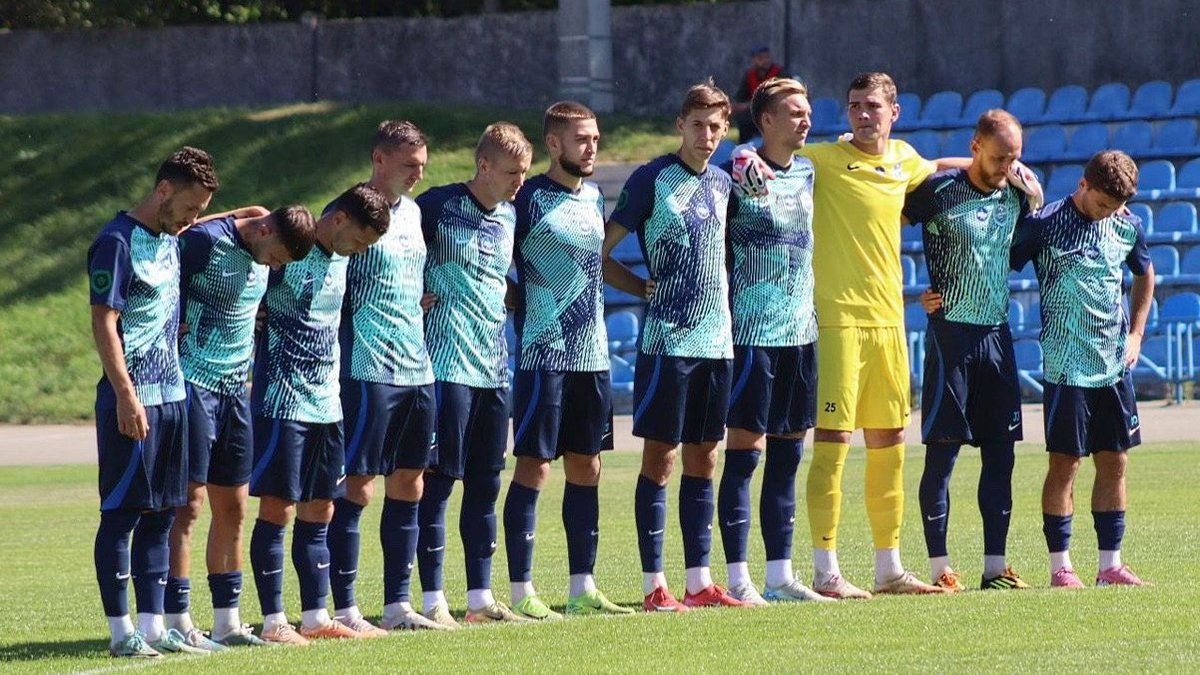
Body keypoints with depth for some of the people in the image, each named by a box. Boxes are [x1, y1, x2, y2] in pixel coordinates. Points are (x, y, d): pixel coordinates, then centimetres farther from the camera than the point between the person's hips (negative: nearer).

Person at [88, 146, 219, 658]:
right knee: (121, 514, -3)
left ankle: (152, 626, 12)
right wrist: (127, 396, -21)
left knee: (160, 515, 9)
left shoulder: (170, 239, 13)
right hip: (132, 401, -8)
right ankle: (121, 631, -1)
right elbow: (103, 324, -16)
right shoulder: (118, 242, -12)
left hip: (171, 397, 8)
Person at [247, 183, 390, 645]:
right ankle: (273, 621, -2)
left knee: (318, 512, 9)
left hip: (325, 400, 8)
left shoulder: (341, 258, 11)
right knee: (277, 509, -5)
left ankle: (315, 618, 14)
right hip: (282, 400, -8)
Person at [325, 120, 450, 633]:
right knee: (357, 484, -6)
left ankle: (397, 604, 15)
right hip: (370, 371, -8)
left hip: (418, 369, 8)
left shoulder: (412, 212, 15)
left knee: (408, 484, 9)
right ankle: (344, 608, -3)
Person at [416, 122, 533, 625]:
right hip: (448, 363, -7)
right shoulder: (438, 206, -7)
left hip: (494, 366, 7)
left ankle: (480, 598, 15)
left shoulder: (510, 216, 14)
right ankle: (433, 600, -4)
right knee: (439, 479, -6)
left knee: (485, 481, 10)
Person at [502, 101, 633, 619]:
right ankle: (522, 592, -3)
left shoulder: (594, 197, 14)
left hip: (592, 355, 7)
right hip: (544, 355, -7)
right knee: (533, 467, -5)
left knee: (585, 467, 9)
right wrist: (523, 307, -10)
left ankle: (583, 589, 14)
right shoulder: (530, 198, -9)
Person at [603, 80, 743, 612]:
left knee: (703, 459, 8)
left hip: (716, 340, 6)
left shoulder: (722, 184, 12)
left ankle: (699, 581, 12)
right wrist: (643, 288, -8)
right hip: (666, 339, -6)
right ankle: (654, 584, -1)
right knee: (660, 457, -3)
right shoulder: (652, 179, -6)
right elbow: (600, 253, -5)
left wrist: (724, 297, 11)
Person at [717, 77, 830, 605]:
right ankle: (738, 578, -4)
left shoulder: (809, 174, 12)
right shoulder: (736, 176, -8)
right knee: (744, 454, -5)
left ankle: (780, 575, 12)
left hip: (801, 331, 7)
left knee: (787, 455, 8)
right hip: (752, 332, -7)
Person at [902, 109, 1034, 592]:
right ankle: (940, 568, -1)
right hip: (951, 332, -6)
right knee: (942, 451, -4)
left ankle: (995, 566, 9)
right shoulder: (939, 192, -7)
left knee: (1000, 452, 5)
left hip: (997, 334, 6)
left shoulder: (1015, 197, 10)